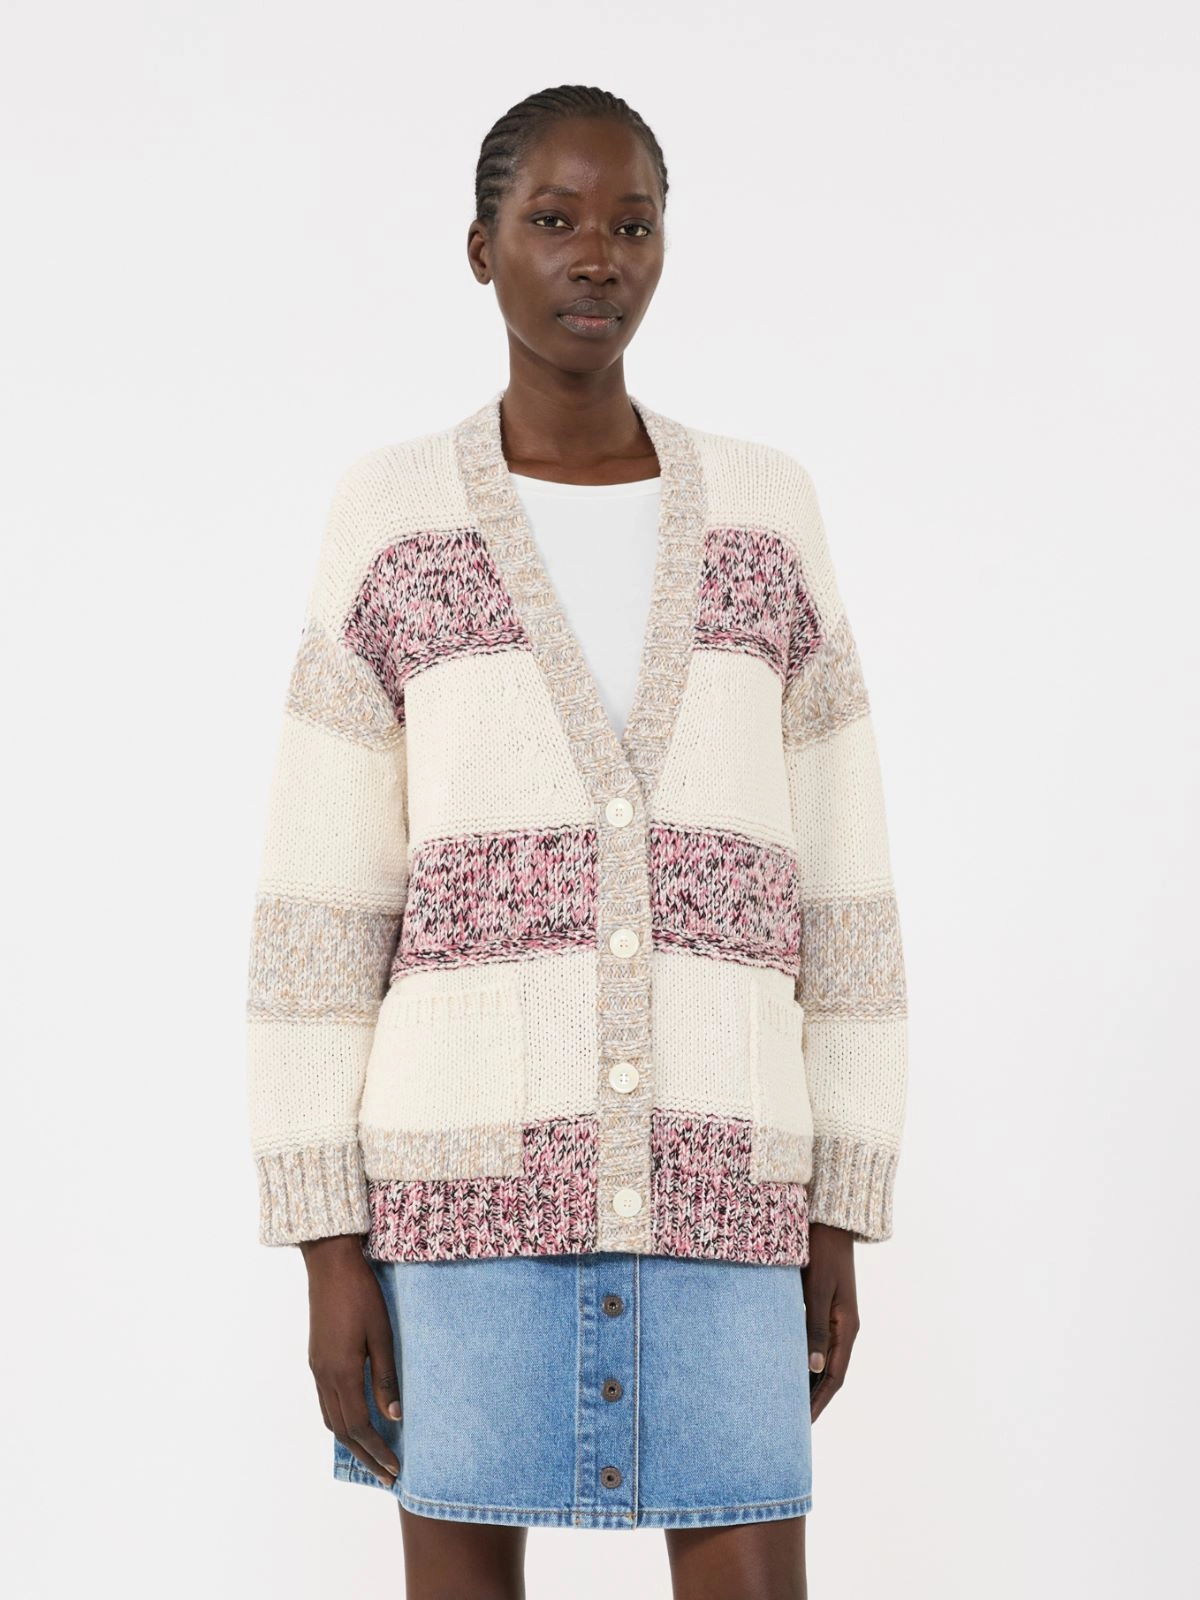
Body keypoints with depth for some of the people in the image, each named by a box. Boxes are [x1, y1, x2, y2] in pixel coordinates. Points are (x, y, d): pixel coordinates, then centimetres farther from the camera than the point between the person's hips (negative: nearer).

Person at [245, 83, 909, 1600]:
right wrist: (327, 1247, -4)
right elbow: (321, 911, 1)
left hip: (710, 1181, 2)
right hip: (468, 1170, -1)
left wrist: (841, 1223, 7)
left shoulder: (765, 520, 8)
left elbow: (833, 885, 10)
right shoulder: (390, 528, 2)